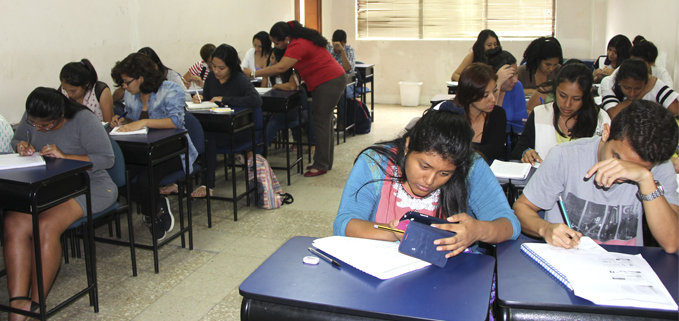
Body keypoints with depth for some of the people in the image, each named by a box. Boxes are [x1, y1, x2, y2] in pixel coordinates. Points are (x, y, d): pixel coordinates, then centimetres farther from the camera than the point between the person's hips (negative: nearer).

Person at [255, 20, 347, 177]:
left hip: (329, 81, -11)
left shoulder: (298, 45, -23)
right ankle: (326, 162, 22)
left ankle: (321, 165, -2)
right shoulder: (301, 39, 9)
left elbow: (280, 67, -31)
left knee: (321, 123, -8)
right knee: (325, 122, 14)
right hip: (332, 80, 11)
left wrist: (254, 74, -27)